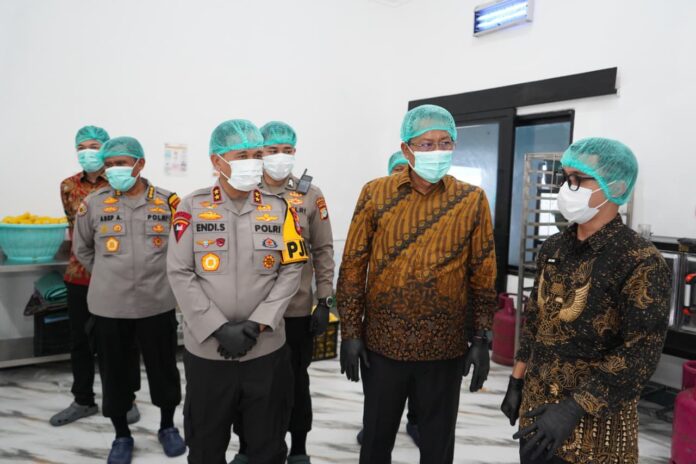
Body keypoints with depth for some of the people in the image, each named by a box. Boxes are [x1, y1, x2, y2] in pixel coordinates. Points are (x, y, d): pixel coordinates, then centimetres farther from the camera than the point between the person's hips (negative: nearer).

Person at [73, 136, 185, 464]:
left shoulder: (167, 202, -3)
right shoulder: (93, 204, -2)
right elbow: (81, 249, 13)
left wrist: (159, 274, 8)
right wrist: (109, 277, 11)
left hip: (157, 305, 0)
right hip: (108, 307, 1)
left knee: (163, 370, 13)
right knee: (114, 374, 13)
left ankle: (167, 427, 36)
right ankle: (122, 436, 35)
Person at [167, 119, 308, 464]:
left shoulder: (280, 209, 0)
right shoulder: (192, 208, -3)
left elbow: (291, 270, -3)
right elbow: (180, 273, -7)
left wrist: (257, 324, -12)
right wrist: (218, 329, -14)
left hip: (267, 351, 1)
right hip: (206, 351, 0)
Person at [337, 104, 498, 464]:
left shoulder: (473, 200, -2)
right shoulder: (375, 194, -3)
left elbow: (483, 275, 1)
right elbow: (353, 266, -2)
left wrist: (482, 339, -2)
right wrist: (350, 332, -4)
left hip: (445, 348, 0)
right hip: (382, 342, 0)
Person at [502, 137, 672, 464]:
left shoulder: (642, 263, -15)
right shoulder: (553, 248, 3)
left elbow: (640, 355, -19)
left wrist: (573, 409, -22)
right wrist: (516, 381, 10)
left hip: (595, 416, -5)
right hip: (537, 404, 5)